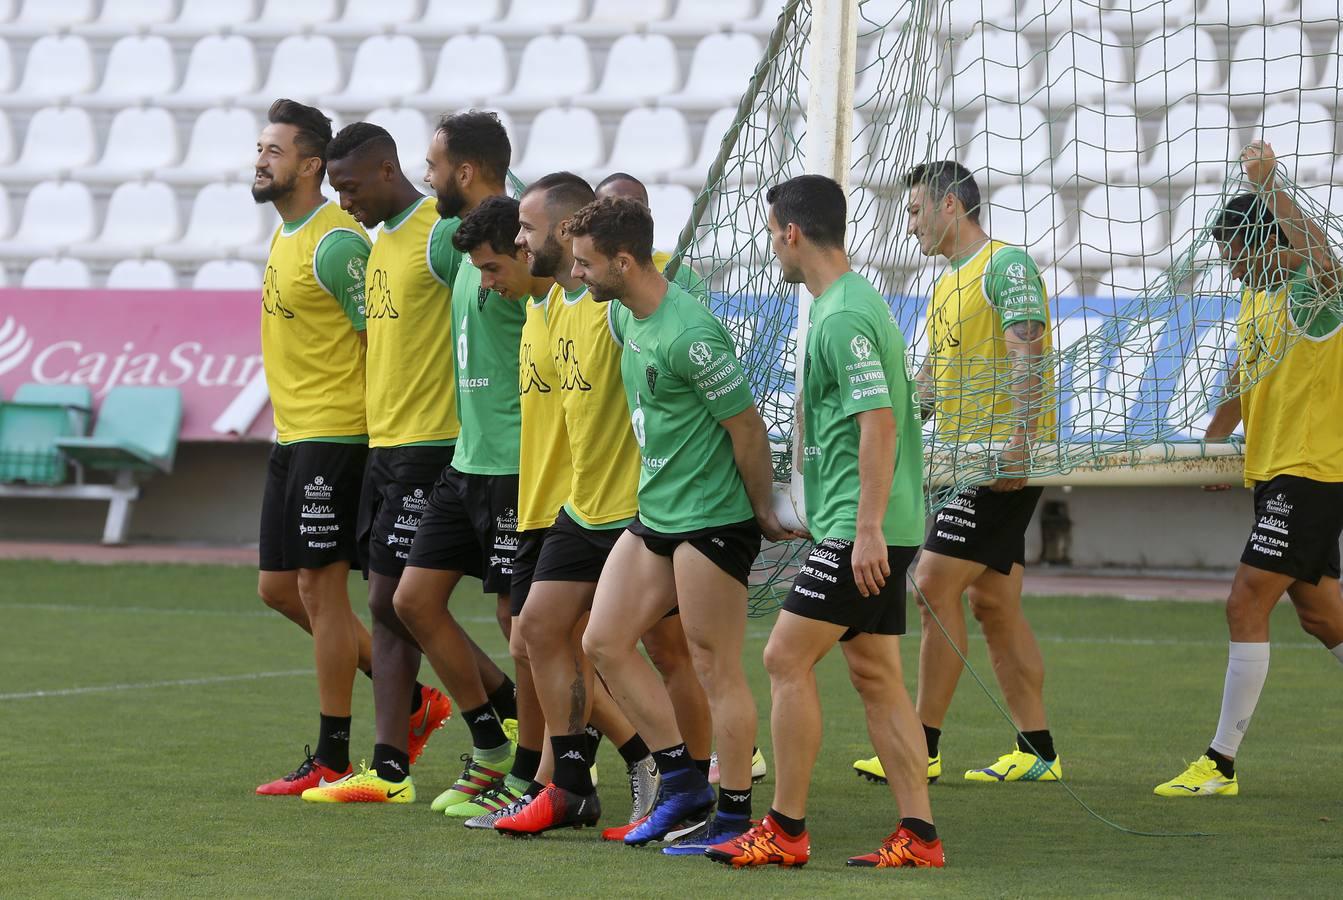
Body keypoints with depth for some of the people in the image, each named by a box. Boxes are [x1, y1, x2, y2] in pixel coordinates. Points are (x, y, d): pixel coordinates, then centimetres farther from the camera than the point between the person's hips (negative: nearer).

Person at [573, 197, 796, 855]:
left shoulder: (691, 336, -22)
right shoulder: (622, 318, 7)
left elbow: (747, 426, -16)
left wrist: (764, 513, -6)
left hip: (712, 517, -10)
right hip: (655, 513, 10)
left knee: (715, 667, -3)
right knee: (604, 642, 8)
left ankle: (735, 817, 6)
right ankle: (683, 785, 16)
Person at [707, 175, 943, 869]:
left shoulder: (843, 317, -16)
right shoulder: (853, 303, 17)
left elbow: (879, 423, -22)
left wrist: (868, 529, -24)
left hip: (860, 530, -10)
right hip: (873, 529, 10)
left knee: (787, 658, -7)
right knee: (875, 675, 9)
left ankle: (786, 831, -3)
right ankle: (918, 836, 8)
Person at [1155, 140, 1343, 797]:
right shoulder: (1252, 301, 14)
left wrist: (1269, 185, -36)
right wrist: (1208, 446, 32)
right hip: (1273, 473, 10)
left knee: (1246, 605, -12)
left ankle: (1221, 764, -9)